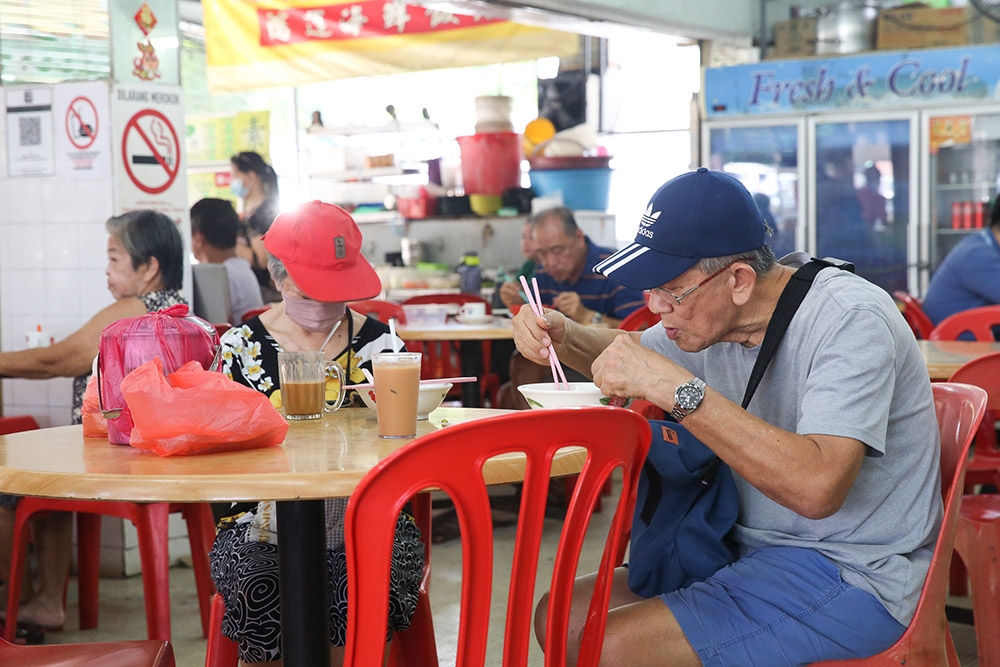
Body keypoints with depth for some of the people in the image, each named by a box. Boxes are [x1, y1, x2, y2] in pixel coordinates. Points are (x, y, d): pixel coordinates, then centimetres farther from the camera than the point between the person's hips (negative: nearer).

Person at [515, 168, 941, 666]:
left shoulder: (850, 320, -22)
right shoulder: (715, 312, 2)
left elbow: (816, 486, -36)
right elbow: (630, 353, 24)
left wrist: (677, 389, -36)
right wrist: (562, 336, 1)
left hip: (851, 575, -8)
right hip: (755, 550, 8)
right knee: (558, 616, 1)